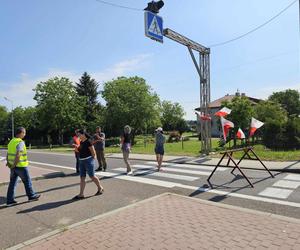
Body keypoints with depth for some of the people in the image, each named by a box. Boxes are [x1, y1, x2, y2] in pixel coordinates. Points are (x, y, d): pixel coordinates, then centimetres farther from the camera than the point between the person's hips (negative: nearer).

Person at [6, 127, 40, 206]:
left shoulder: (11, 141, 11)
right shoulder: (20, 142, -19)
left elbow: (8, 154, 13)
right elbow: (18, 155, -27)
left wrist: (8, 162, 9)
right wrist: (14, 165, -18)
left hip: (13, 166, 8)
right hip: (21, 166, -8)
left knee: (12, 183, 11)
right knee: (27, 181, 7)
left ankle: (10, 200, 15)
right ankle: (31, 196, 21)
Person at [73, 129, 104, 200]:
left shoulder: (88, 142, -14)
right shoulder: (81, 142, 10)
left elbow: (93, 152, -13)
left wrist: (92, 159, -3)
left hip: (88, 161, -8)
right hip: (81, 161, 8)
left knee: (92, 176, 2)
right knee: (82, 178, 6)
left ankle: (100, 188, 22)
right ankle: (81, 194, 10)